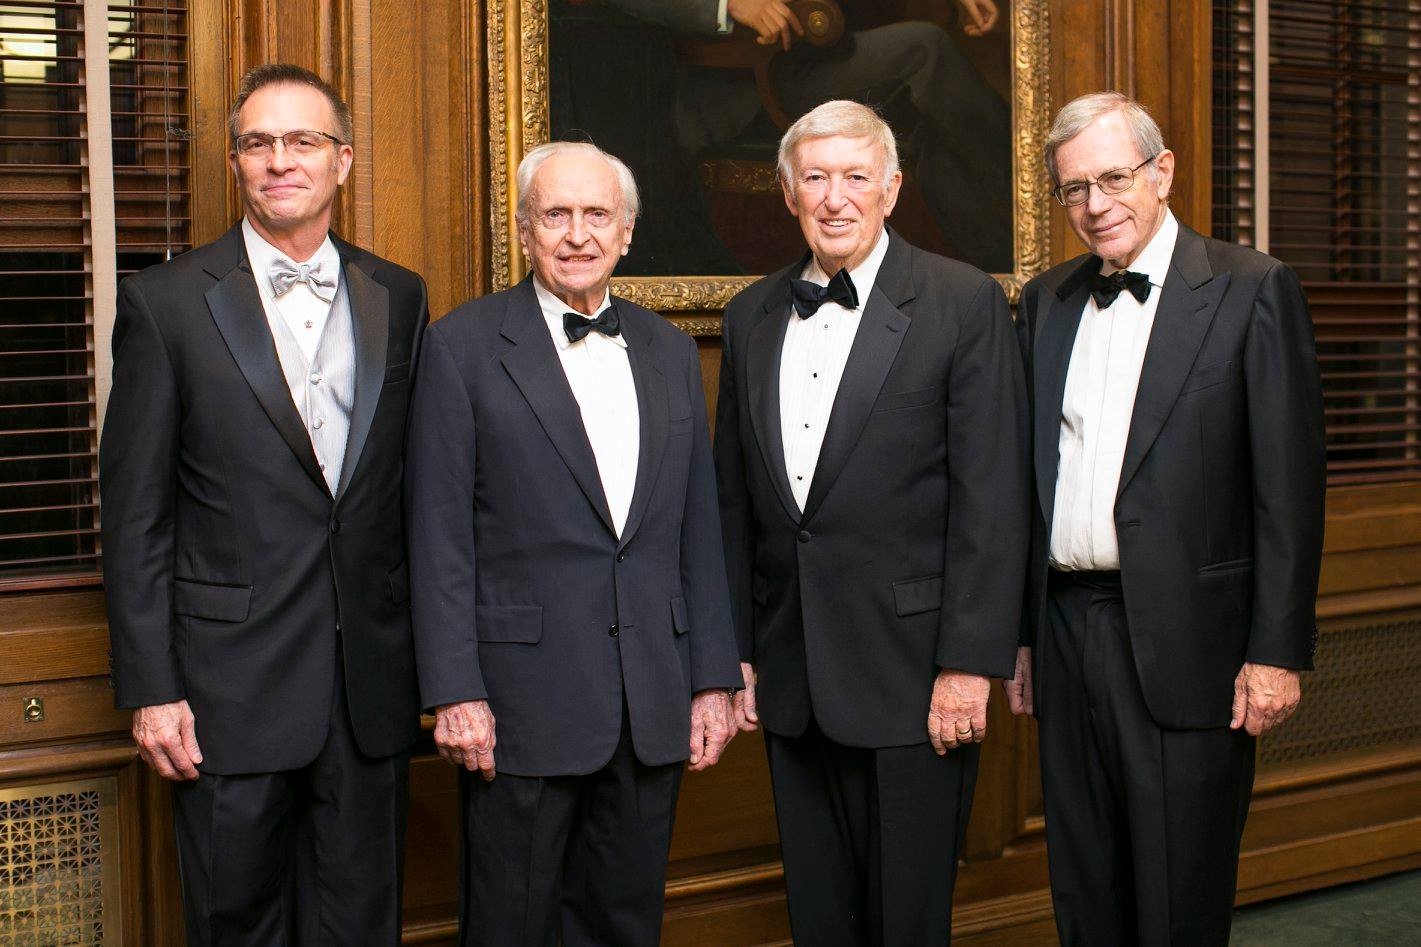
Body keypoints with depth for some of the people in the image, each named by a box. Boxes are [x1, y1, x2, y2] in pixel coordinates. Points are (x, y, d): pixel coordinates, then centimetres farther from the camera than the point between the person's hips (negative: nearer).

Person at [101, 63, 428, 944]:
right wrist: (150, 689, -8)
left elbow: (415, 487, 10)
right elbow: (136, 514, -4)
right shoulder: (167, 302, -3)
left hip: (371, 685, 3)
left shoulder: (399, 298, 7)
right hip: (232, 688, -2)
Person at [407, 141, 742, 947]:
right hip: (525, 697, -4)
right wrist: (455, 692, -11)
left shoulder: (671, 352, 11)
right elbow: (441, 537, -6)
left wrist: (714, 677, 7)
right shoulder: (464, 346, -3)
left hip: (654, 701, 4)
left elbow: (699, 526, 11)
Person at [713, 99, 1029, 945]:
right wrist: (737, 651, 9)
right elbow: (735, 498, 13)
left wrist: (970, 663, -14)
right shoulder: (753, 316, 10)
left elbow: (992, 498, -9)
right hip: (792, 677, 5)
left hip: (909, 670, -5)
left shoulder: (963, 303, -5)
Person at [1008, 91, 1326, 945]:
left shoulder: (1251, 290, -4)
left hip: (1183, 642, -4)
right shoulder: (1046, 301, 11)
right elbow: (1028, 479, 13)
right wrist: (1019, 633, 11)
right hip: (1067, 632, 5)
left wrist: (1278, 650, -11)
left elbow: (1290, 484, -7)